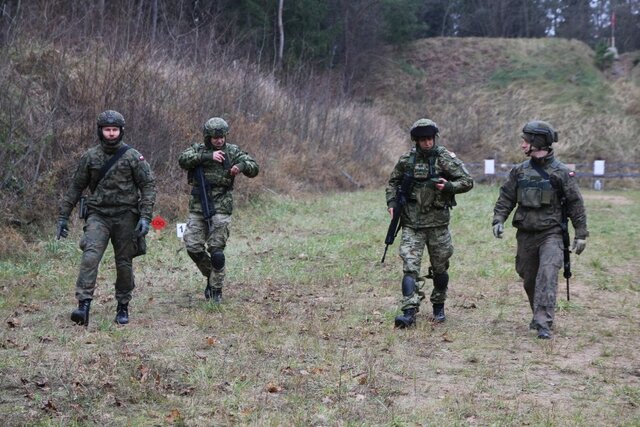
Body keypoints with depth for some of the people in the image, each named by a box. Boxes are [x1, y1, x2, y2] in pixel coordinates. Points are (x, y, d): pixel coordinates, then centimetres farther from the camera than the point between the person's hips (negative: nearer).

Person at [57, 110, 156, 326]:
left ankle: (123, 307, 22)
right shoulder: (90, 157, 4)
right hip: (98, 215, 1)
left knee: (124, 263, 6)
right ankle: (84, 305, -24)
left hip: (125, 216, -1)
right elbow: (76, 187, 11)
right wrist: (63, 215, 9)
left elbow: (148, 186, -2)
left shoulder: (133, 157, -2)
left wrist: (145, 217, -11)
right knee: (90, 256, -18)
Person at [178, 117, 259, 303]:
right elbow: (183, 160, -16)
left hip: (221, 208, -2)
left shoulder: (232, 151, 2)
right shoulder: (198, 149, 4)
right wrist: (208, 156, -27)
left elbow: (254, 168, -3)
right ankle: (210, 275, 24)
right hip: (197, 207, 2)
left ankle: (216, 289, 10)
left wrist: (242, 165, -26)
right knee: (193, 247, -2)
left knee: (216, 250, -4)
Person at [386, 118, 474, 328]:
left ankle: (438, 307, 32)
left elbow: (467, 181, -4)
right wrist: (392, 202, 1)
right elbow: (393, 182, 16)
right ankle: (409, 312, -13)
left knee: (440, 268, 12)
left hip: (437, 222, -1)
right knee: (410, 267, -10)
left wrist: (448, 186, -21)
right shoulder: (406, 159, 2)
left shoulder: (446, 158, -5)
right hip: (412, 223, 1)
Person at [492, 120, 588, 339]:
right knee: (529, 279, 12)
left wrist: (581, 234, -3)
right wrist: (498, 220, -7)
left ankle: (543, 323, -23)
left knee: (547, 275, -20)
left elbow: (575, 204, -2)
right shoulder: (519, 171, 6)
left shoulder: (561, 172, -6)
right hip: (526, 234, 5)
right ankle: (539, 314, 32)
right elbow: (506, 198, 9)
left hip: (551, 233, -5)